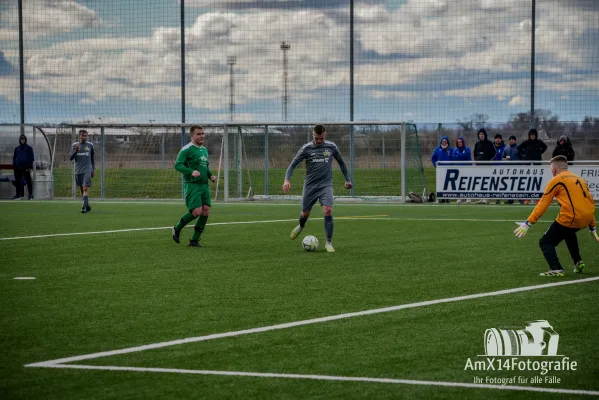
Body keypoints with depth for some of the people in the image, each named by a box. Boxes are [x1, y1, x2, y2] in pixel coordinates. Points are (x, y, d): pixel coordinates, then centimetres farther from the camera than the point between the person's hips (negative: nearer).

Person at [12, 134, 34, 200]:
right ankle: (19, 194, 14)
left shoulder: (29, 148, 1)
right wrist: (14, 166, 11)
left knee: (28, 181, -4)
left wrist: (30, 167, -10)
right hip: (18, 167, 5)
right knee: (18, 181, 6)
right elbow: (14, 158, 18)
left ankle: (30, 194, -3)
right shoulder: (17, 148, 14)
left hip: (26, 167, -5)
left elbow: (31, 158, -3)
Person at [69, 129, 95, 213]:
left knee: (85, 188, -15)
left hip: (87, 170, -3)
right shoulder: (74, 145, 5)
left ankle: (84, 206, -21)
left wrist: (93, 170, 12)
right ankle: (87, 205, 23)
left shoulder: (90, 145, 5)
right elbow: (70, 158, 0)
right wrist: (76, 151, -17)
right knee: (81, 189, 10)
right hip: (78, 171, 3)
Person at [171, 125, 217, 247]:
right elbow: (177, 165, -15)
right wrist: (191, 172, -29)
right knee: (196, 211, -16)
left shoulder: (204, 150, 17)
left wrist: (211, 175, 9)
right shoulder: (187, 149, -8)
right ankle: (177, 229, 9)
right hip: (192, 185, -8)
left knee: (206, 211, -3)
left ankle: (194, 240, 7)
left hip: (204, 185, 8)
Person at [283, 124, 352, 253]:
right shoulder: (306, 148, -5)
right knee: (305, 213, 11)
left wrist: (347, 179, 16)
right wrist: (287, 179, -17)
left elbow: (341, 162, 14)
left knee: (328, 210, -20)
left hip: (326, 185, 0)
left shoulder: (331, 147, -1)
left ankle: (329, 243, -11)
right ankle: (301, 226, 49)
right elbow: (293, 164, -3)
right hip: (310, 185, 0)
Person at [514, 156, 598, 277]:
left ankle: (556, 269, -15)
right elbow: (590, 203, 25)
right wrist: (593, 228, 31)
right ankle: (578, 263, 35)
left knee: (545, 242, 4)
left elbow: (542, 204, -2)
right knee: (569, 232, 39)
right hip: (587, 218, 7)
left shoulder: (556, 180, 3)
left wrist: (528, 223, -1)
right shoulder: (579, 179, 22)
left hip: (570, 218, -7)